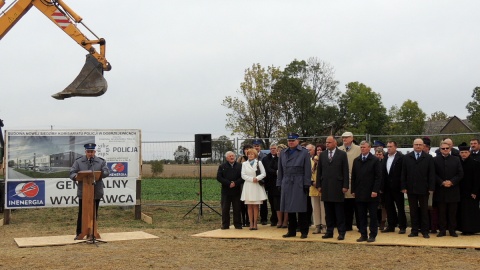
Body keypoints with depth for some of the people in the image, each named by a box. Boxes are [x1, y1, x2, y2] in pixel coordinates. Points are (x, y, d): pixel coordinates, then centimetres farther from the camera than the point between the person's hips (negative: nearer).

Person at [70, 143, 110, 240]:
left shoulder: (101, 161, 8)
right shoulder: (78, 161, 6)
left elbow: (107, 172, -2)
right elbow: (72, 173, 2)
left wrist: (100, 174, -24)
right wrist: (75, 176, -21)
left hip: (96, 192, 1)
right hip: (83, 192, -1)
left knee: (94, 213, 8)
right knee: (81, 213, 2)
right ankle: (79, 233, 10)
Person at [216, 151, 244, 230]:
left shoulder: (240, 166, 5)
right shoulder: (222, 167, 6)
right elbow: (219, 177, -4)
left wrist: (235, 183, -15)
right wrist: (228, 183, -14)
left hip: (236, 190, 0)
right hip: (226, 191, 0)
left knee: (237, 209, 3)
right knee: (225, 209, 3)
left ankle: (238, 224, 11)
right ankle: (225, 225, 11)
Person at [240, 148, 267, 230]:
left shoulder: (259, 163, 8)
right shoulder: (244, 164, 10)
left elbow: (264, 174, 2)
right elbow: (243, 175, 2)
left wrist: (257, 178, -14)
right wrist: (252, 179, -10)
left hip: (257, 186, -1)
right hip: (248, 186, 1)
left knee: (256, 206, -2)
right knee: (249, 206, -1)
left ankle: (255, 223, -1)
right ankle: (251, 224, 0)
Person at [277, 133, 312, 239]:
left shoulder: (304, 153, 0)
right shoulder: (283, 153, 12)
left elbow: (307, 170, -4)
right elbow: (280, 170, 14)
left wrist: (306, 184, -10)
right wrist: (280, 183, 9)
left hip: (299, 185, -4)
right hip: (287, 184, 4)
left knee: (301, 208, -1)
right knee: (289, 209, 8)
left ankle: (304, 231, 7)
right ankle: (291, 231, 17)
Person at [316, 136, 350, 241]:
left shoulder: (342, 154, 1)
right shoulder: (322, 155, 11)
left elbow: (345, 171, -2)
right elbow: (319, 171, 11)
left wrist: (345, 186, -7)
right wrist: (319, 185, 5)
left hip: (337, 187, -3)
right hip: (326, 187, 3)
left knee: (339, 212, 0)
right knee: (328, 212, 7)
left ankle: (341, 232, 5)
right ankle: (329, 231, 13)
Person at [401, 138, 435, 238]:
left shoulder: (428, 158, 2)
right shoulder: (407, 158, 7)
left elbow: (431, 174, -1)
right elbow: (403, 174, 5)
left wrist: (431, 188, -7)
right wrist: (404, 187, -2)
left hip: (423, 189, -2)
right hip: (411, 189, 2)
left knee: (424, 211, 5)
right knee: (413, 211, 6)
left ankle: (425, 231, 11)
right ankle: (414, 231, 13)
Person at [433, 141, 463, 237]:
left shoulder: (456, 160, 7)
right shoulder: (435, 160, 4)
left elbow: (460, 174, 2)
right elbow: (434, 175, -1)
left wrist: (452, 182, -11)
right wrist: (442, 182, -13)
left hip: (453, 190, 1)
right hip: (440, 190, -1)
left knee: (453, 212, 5)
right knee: (442, 212, 4)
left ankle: (452, 230, 13)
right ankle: (442, 230, 10)